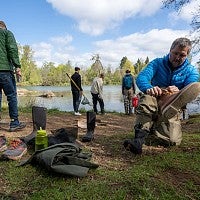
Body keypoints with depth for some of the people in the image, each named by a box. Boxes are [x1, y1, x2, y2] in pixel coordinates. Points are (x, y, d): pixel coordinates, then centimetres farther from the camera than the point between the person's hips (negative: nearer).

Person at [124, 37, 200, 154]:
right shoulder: (157, 63, 1)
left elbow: (189, 93, -15)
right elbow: (141, 78, -17)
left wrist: (178, 93, -39)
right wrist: (148, 88, -41)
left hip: (172, 109, 0)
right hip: (153, 105, 0)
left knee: (173, 141, -27)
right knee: (147, 98, -37)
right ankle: (139, 140, -41)